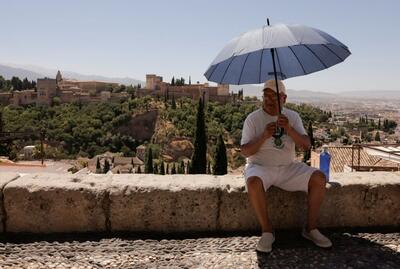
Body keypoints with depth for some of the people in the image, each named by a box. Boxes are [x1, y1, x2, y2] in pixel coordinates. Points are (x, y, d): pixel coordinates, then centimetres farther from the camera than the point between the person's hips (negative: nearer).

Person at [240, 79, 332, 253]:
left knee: (319, 178, -17)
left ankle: (310, 228, 0)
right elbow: (245, 152, -10)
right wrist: (264, 136, -25)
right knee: (253, 182, -36)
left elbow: (306, 145, -6)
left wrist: (289, 129, -23)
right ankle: (267, 231, -15)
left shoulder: (292, 116, 4)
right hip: (260, 167, -3)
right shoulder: (253, 118, -5)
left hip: (288, 167, 3)